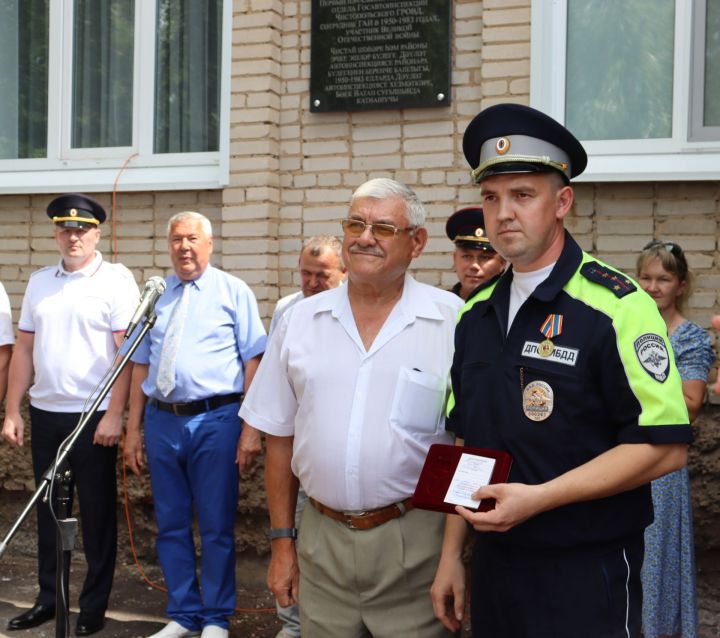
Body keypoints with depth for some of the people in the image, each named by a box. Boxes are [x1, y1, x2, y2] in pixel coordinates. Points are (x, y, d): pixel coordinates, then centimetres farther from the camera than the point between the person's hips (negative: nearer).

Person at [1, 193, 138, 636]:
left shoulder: (115, 280, -6)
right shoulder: (39, 282, 10)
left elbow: (127, 351, -11)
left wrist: (114, 415, -16)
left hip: (94, 416, -5)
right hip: (45, 414, 5)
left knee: (97, 513, 5)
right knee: (48, 510, 12)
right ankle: (48, 598, 25)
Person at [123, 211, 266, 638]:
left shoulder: (233, 292, 0)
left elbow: (253, 361, -4)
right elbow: (141, 365, 14)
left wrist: (251, 429, -11)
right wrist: (133, 429, 11)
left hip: (215, 419, -4)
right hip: (162, 421, 4)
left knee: (217, 527, 3)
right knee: (171, 525, 11)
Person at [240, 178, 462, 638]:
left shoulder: (453, 320, -5)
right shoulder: (301, 320, 5)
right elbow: (280, 439, 10)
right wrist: (282, 542, 9)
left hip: (414, 539, -3)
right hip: (322, 537, 3)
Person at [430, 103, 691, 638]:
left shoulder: (615, 306, -13)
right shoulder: (476, 315, 8)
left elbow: (665, 447, -18)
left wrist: (539, 497, -22)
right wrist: (452, 554, 11)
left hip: (585, 574, -6)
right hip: (494, 567, 6)